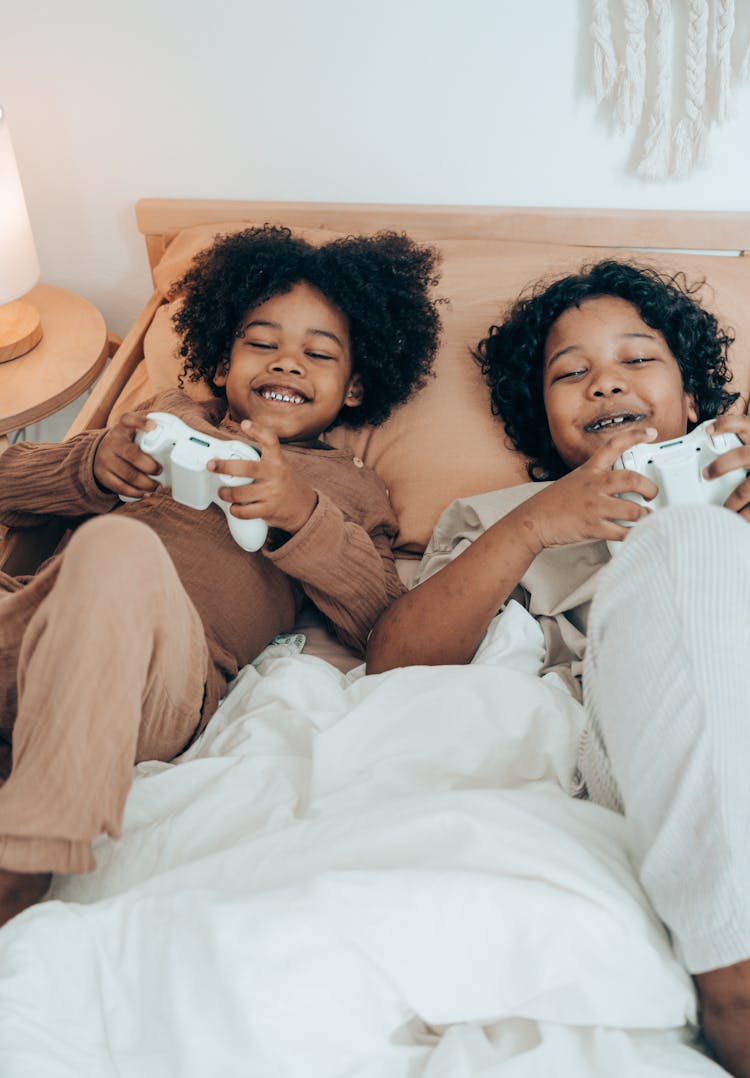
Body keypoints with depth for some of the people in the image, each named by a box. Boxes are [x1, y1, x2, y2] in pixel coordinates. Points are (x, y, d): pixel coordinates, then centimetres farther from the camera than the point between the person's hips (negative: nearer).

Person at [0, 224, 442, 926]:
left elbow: (388, 633, 6)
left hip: (168, 676, -3)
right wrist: (95, 465, 1)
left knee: (117, 547, -34)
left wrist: (302, 516, -8)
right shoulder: (174, 415, 31)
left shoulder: (348, 487, 24)